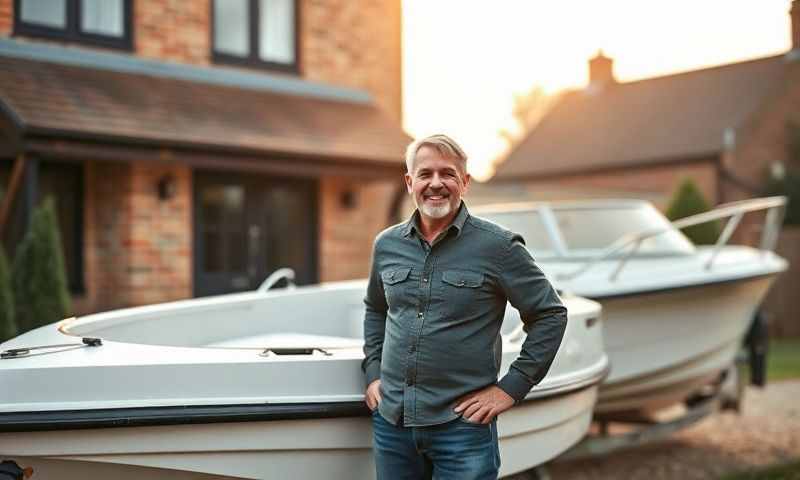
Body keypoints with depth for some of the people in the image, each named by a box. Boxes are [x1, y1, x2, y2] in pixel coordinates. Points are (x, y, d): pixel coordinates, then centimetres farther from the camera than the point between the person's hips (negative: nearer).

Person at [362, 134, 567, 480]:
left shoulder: (498, 247, -7)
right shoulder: (386, 244, 7)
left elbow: (550, 315, -4)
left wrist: (511, 388, -7)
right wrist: (373, 372, 13)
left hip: (463, 425, -4)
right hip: (391, 421, 4)